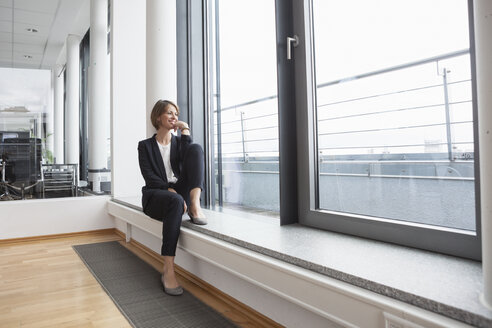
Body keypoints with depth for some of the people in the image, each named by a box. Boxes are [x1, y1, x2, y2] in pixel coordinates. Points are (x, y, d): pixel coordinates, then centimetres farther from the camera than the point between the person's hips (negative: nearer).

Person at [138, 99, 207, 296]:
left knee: (196, 148, -16)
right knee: (176, 201, -42)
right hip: (155, 195, -2)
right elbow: (149, 176, -5)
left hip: (179, 192, 3)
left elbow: (189, 158, -5)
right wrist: (170, 190, -20)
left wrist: (185, 130, -4)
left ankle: (195, 205, -34)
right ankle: (168, 271, -40)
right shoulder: (146, 145, 10)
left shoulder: (179, 142, 18)